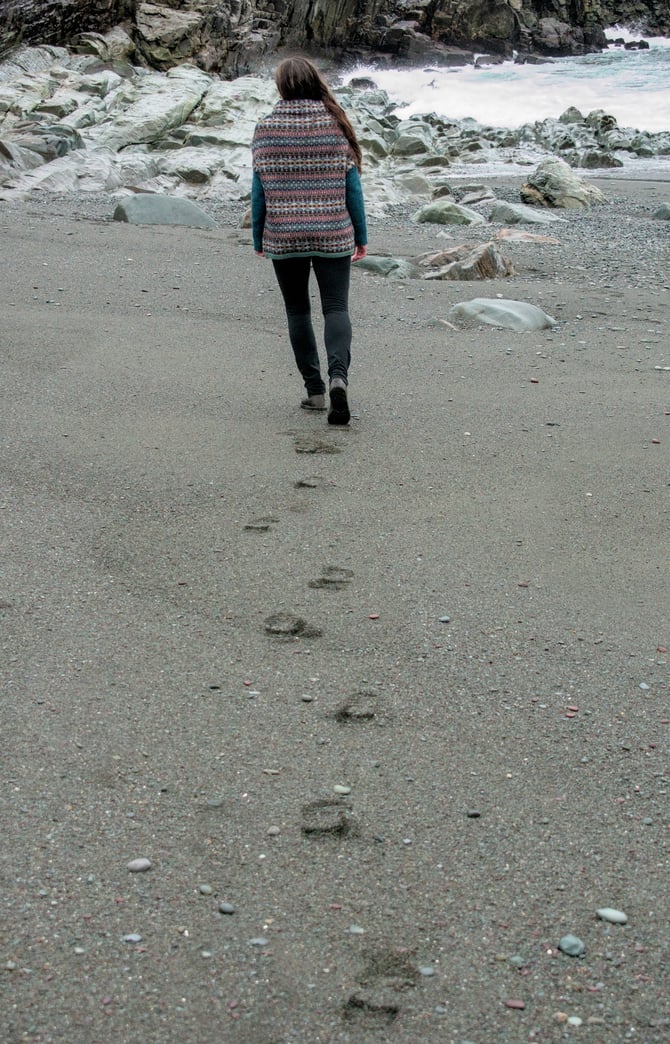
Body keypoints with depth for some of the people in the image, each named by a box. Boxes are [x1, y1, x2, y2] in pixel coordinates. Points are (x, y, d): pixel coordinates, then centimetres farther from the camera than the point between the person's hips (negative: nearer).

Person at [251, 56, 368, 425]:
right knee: (335, 308, 3)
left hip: (283, 239, 0)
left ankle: (314, 388, 13)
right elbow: (352, 184, 0)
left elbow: (259, 189, -1)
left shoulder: (265, 129, -3)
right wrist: (361, 235, 8)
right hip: (333, 237, 0)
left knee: (297, 311, 13)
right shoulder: (336, 125, -1)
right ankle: (338, 376, -21)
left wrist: (258, 238, 9)